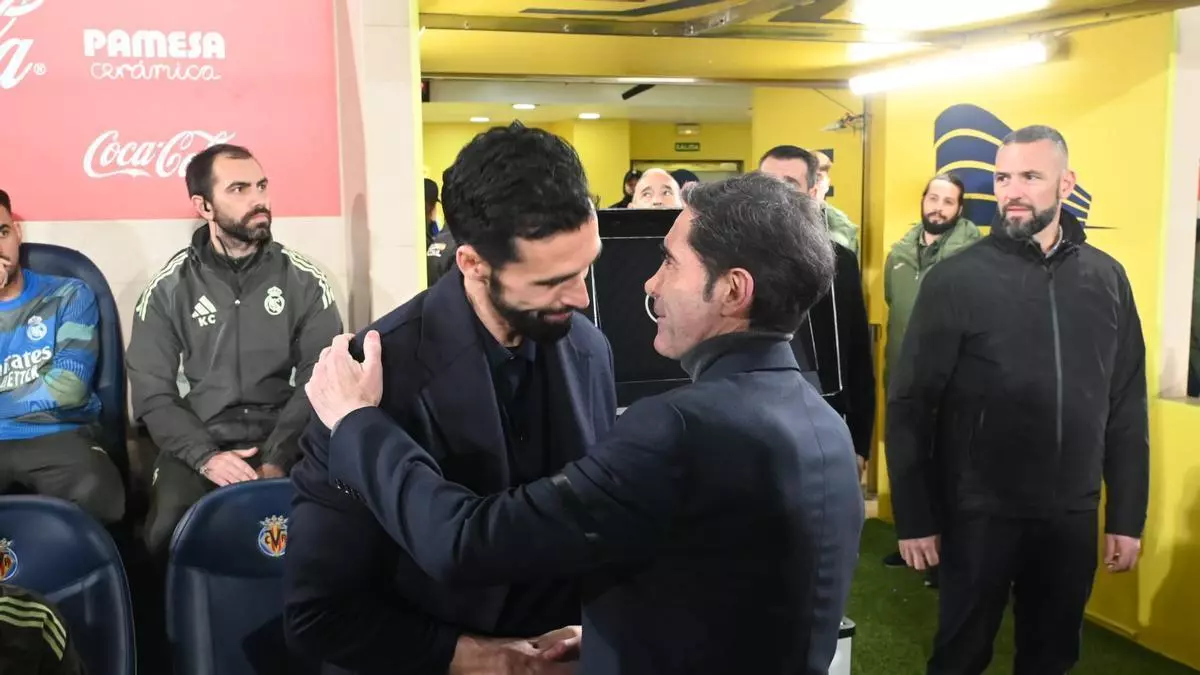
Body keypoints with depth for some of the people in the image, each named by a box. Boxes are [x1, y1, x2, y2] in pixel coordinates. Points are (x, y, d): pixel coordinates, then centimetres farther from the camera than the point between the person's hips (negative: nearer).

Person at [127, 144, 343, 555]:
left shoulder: (304, 281, 3)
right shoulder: (168, 289, 5)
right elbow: (152, 393, 1)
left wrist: (276, 459, -17)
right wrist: (206, 456, -15)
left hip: (286, 442, 0)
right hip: (197, 444, 1)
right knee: (169, 533, -26)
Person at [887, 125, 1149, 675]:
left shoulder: (1106, 278, 2)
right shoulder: (956, 279, -9)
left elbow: (1127, 407, 6)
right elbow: (909, 404, -9)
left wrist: (1127, 516, 5)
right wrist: (914, 518, -9)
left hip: (1072, 517, 3)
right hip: (978, 515, -3)